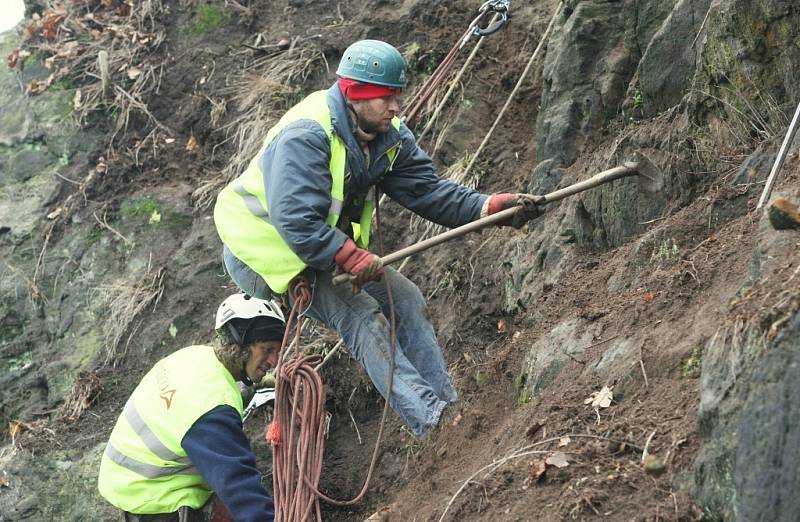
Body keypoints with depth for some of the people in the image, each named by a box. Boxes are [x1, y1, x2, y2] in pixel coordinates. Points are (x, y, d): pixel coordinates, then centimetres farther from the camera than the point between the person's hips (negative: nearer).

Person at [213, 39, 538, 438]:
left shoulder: (391, 136, -2)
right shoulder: (305, 136, -29)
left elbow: (427, 189, -8)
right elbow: (297, 220, -36)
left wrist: (489, 207, -22)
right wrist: (352, 258, -42)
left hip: (332, 248, 9)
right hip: (265, 252, -9)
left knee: (405, 300, -3)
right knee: (359, 314, -24)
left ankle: (446, 403, -3)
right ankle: (429, 419, -31)